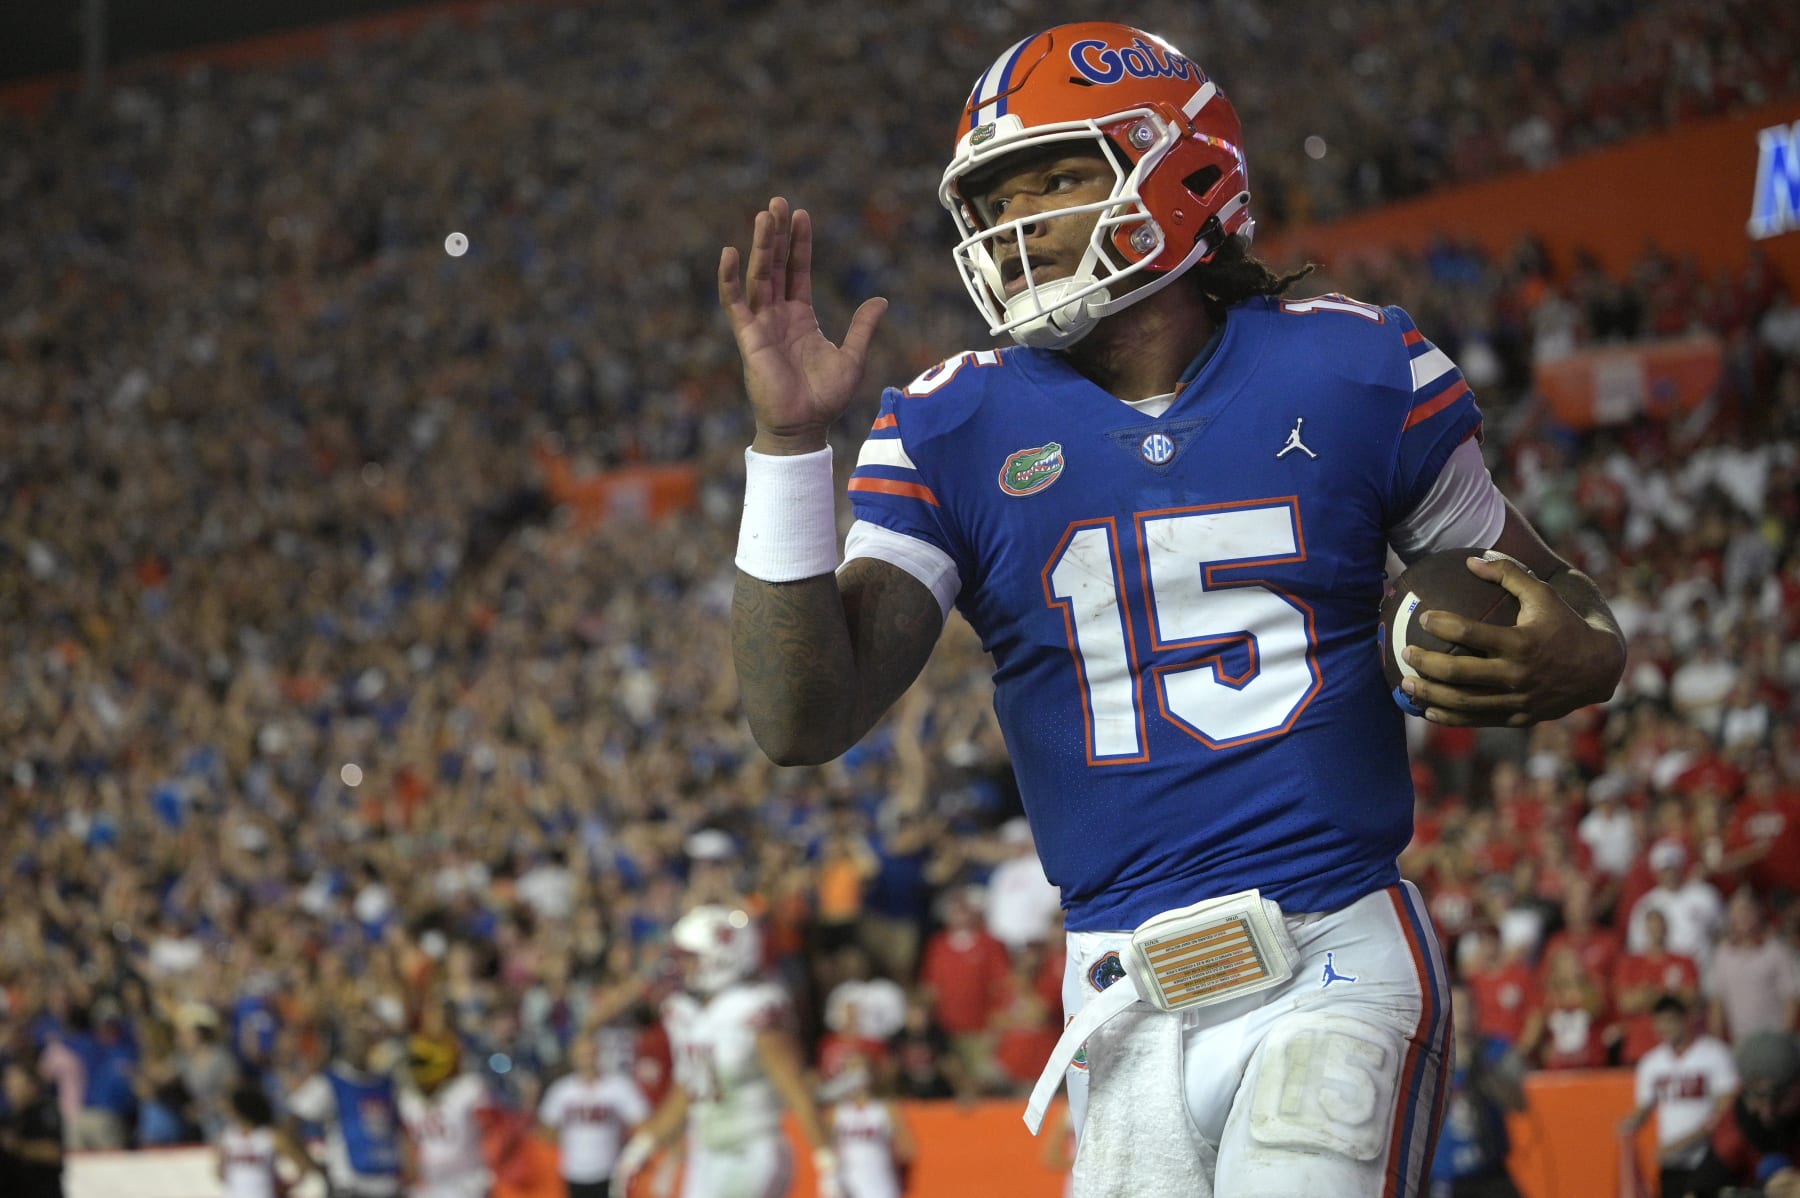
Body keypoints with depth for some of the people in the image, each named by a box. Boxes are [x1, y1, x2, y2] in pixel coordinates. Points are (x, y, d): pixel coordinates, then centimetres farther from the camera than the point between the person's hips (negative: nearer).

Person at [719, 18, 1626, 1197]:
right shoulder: (958, 432, 3)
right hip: (1131, 1003, 2)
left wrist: (1568, 664, -12)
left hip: (1338, 963, -2)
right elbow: (805, 719, -6)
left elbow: (1546, 597, 14)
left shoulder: (1351, 372, 2)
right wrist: (789, 440, -14)